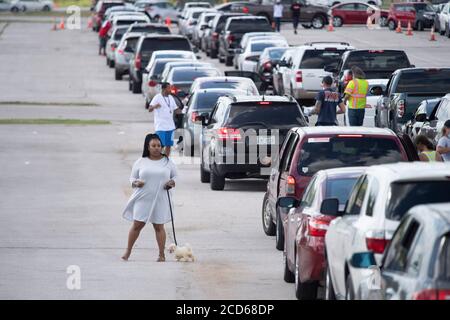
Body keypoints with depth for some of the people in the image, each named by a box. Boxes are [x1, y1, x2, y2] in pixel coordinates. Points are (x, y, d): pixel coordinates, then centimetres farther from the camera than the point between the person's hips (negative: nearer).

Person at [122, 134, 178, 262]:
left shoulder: (167, 162, 6)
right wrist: (136, 183, -13)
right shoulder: (141, 162, 4)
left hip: (160, 200, 0)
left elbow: (175, 177, 14)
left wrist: (172, 183, -8)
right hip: (142, 199, 0)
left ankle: (162, 255, 10)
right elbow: (132, 179, 9)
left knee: (159, 227, 4)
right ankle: (128, 252, 13)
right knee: (137, 225, 1)